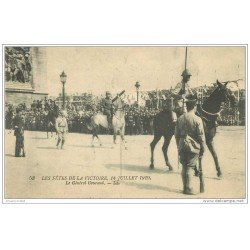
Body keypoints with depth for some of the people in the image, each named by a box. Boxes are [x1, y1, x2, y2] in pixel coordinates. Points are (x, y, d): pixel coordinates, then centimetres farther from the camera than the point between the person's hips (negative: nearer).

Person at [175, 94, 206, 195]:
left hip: (182, 146, 5)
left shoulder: (180, 118, 4)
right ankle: (188, 189, 4)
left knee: (184, 167, 13)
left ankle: (185, 187, 20)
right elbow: (201, 136, -10)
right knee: (190, 167, 1)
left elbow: (177, 134, 10)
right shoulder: (197, 119, -11)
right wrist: (202, 149, -1)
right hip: (193, 147, -5)